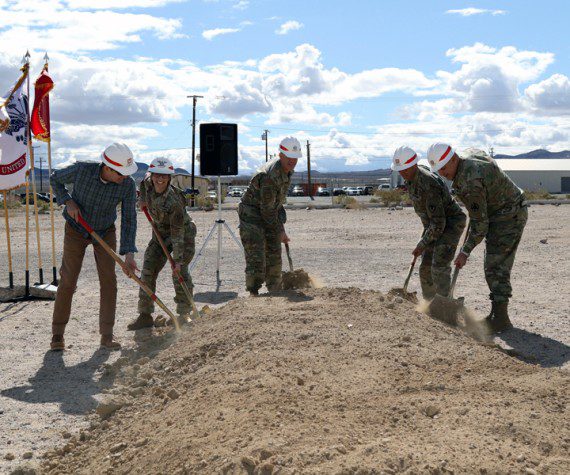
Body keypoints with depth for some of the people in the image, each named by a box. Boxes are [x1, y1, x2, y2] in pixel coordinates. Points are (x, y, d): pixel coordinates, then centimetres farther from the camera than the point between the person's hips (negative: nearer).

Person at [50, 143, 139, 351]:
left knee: (108, 280, -7)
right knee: (68, 280, -3)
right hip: (76, 230, -1)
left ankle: (107, 335, 1)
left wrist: (129, 253, -27)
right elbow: (55, 179, -6)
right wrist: (68, 202, -22)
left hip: (105, 232, 2)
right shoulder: (81, 170, -27)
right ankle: (57, 333, 10)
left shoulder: (128, 185, -23)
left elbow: (128, 220, -18)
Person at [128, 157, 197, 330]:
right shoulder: (147, 183, -16)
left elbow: (177, 234, -30)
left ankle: (184, 314, 3)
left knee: (179, 272, -13)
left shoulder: (174, 201, -34)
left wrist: (178, 260, -29)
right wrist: (142, 198, 7)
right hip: (161, 233, 6)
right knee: (148, 270, -2)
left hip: (183, 233, -6)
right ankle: (145, 315, 2)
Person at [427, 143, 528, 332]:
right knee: (493, 267, 13)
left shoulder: (470, 183, -29)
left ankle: (501, 319, -10)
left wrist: (465, 252, -18)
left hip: (508, 216, -11)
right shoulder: (474, 154, 0)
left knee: (496, 268, -11)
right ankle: (497, 314, 18)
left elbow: (480, 224, -24)